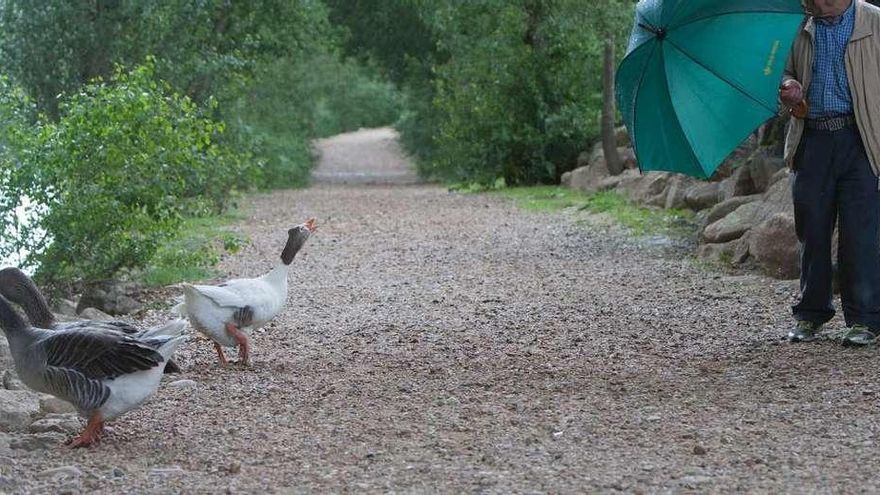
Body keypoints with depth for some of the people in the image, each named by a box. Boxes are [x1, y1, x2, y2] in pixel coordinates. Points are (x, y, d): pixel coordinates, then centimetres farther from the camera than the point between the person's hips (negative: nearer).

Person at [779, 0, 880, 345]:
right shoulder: (802, 29, 13)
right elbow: (787, 72, 24)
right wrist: (787, 88, 0)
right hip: (812, 141, 4)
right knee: (811, 230, 7)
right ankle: (811, 314, 19)